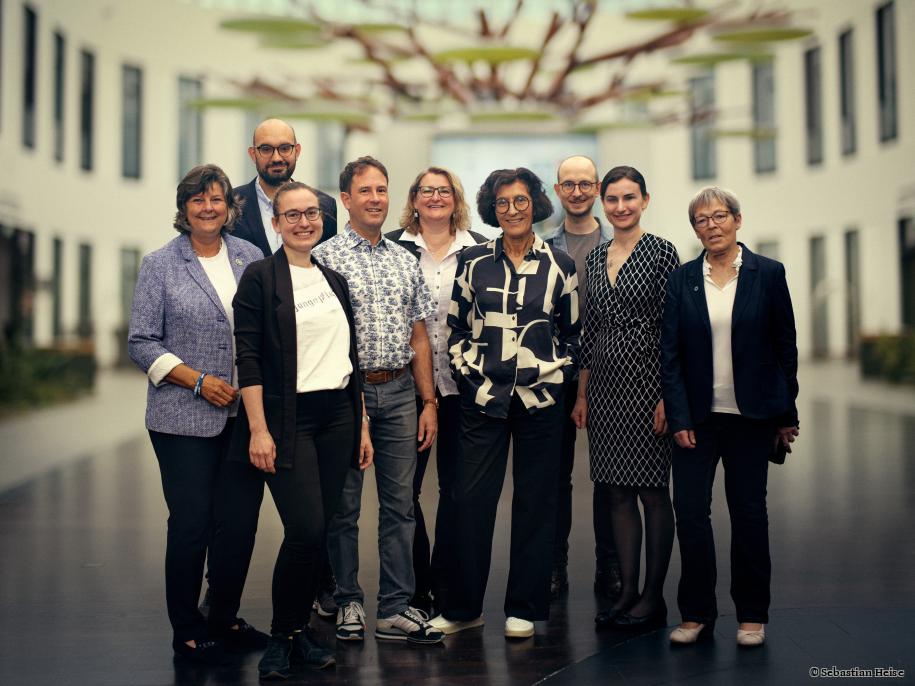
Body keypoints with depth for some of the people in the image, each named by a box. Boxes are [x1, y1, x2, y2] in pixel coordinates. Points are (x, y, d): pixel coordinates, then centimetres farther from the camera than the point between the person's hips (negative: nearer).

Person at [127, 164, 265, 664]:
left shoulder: (250, 257, 8)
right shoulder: (160, 265, 0)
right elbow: (142, 342, -3)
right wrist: (199, 381, -11)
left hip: (245, 414, 4)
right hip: (185, 418, -3)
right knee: (192, 522, 0)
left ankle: (226, 616, 26)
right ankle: (187, 629, 16)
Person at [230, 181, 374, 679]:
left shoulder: (335, 279, 14)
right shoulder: (260, 277, -3)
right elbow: (248, 357, -9)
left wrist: (361, 425, 14)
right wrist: (258, 429, -15)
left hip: (337, 417, 6)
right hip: (288, 419, -5)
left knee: (319, 532, 5)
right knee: (305, 530, -13)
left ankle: (300, 632, 20)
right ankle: (281, 638, 6)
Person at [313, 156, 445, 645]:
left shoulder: (405, 260, 13)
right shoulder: (326, 257, -3)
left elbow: (418, 337, 14)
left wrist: (428, 402, 9)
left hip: (400, 391, 5)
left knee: (400, 503, 6)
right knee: (344, 504, 5)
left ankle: (396, 609, 13)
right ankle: (348, 603, 19)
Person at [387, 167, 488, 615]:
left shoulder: (479, 250, 5)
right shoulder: (394, 247, 3)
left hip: (461, 384, 1)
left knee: (456, 485, 8)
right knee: (404, 485, 3)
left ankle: (445, 584, 20)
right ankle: (415, 589, 17)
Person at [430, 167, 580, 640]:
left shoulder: (559, 265, 5)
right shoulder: (473, 262, 6)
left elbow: (573, 334, 10)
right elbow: (456, 328, 11)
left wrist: (555, 374, 1)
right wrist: (467, 372, 1)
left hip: (540, 400, 0)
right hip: (483, 397, 1)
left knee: (534, 502, 5)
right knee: (471, 498, 0)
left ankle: (524, 608, 17)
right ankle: (463, 607, 13)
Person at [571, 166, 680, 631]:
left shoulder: (661, 252, -5)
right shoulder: (595, 258, 13)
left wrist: (670, 393, -14)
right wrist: (581, 394, 12)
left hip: (646, 378, -6)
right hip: (604, 382, 6)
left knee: (652, 490, 1)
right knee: (617, 491, 9)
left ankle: (654, 598, 10)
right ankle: (627, 592, 18)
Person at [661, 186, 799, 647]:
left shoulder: (768, 274, 0)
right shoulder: (682, 280, 3)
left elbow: (786, 346, 3)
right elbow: (670, 354, 1)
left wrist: (787, 414, 2)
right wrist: (678, 418, -6)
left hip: (750, 416, -1)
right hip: (697, 415, 1)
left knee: (749, 511, 6)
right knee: (690, 510, -2)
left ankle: (752, 615, 19)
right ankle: (696, 613, 11)